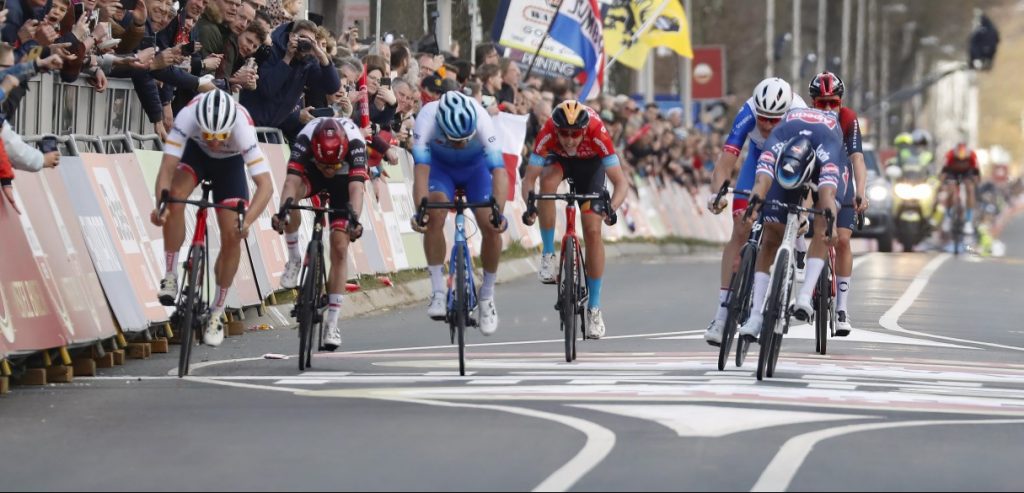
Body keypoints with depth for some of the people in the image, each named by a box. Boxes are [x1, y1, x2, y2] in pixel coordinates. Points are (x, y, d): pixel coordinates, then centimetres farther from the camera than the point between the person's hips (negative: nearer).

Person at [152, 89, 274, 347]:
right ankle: (171, 276, -14)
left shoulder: (243, 128, -41)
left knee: (231, 236, -9)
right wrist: (161, 205, -57)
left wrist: (247, 221, -58)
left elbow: (265, 185, -44)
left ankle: (217, 313, 7)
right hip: (195, 152, 1)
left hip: (230, 162, -1)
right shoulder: (188, 117, -39)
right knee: (175, 196, -30)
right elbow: (167, 169, -40)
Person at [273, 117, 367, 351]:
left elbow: (357, 188, -47)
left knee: (339, 249, -9)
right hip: (312, 173, 1)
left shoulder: (354, 143, -39)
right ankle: (294, 258, -14)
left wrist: (355, 220, -64)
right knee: (292, 193, -35)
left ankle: (332, 323, -3)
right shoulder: (305, 139, -37)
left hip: (344, 180, -1)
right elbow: (291, 180, -46)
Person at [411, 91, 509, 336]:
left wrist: (499, 211, -56)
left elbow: (499, 170, -43)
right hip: (440, 166, 0)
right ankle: (438, 291, -14)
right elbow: (421, 168, -42)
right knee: (434, 216, -26)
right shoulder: (427, 118, -37)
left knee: (491, 228, -15)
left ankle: (487, 295, 7)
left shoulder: (481, 120, -37)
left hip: (477, 167, 0)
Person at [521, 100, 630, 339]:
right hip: (559, 159, 1)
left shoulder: (597, 133, -39)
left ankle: (594, 308, -1)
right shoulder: (547, 134, -37)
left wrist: (611, 208, -57)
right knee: (548, 181, -35)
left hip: (590, 162, -1)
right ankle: (548, 255, -18)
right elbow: (529, 178, -34)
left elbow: (621, 182, -39)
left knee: (593, 230, -11)